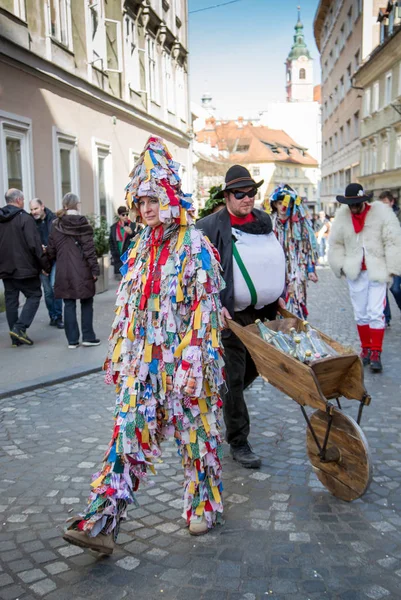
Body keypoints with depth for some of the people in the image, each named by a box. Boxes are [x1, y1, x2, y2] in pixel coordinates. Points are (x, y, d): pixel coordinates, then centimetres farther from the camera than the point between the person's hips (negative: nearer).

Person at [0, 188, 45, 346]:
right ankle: (20, 328, -9)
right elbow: (34, 244, -17)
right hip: (24, 268, -7)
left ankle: (16, 337, 13)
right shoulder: (25, 218, -12)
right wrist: (42, 264, -8)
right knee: (34, 295, 5)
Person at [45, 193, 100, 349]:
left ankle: (72, 340, 9)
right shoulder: (82, 224, -6)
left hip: (64, 272, 3)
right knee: (86, 303, 9)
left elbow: (51, 249, 8)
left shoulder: (56, 225, 5)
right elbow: (89, 249, -9)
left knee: (69, 305, 7)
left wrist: (48, 266, 20)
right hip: (82, 271, -3)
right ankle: (88, 337, 9)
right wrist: (95, 269, -7)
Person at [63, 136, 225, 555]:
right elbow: (126, 305, 15)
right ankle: (102, 520, 6)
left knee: (196, 433, 9)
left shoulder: (194, 246, -8)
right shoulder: (139, 248, 11)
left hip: (185, 361, -5)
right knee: (129, 433, 3)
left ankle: (204, 505, 29)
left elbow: (205, 307, -13)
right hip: (144, 360, 5)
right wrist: (118, 355, 13)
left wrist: (194, 365, -17)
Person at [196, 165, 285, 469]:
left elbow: (275, 261, 19)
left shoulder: (263, 220, 8)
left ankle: (223, 400, 44)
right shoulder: (210, 227, -11)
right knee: (234, 376, 1)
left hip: (262, 310, 6)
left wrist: (279, 295, 13)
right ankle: (238, 442, 12)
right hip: (230, 313, -6)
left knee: (255, 366, 17)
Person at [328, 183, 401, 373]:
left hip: (377, 271, -3)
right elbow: (335, 244, 9)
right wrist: (341, 265, 3)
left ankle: (376, 353, 1)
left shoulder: (381, 212, -10)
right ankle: (366, 348, 23)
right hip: (355, 272, 3)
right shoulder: (342, 216, 0)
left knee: (375, 313, -6)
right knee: (360, 313, 10)